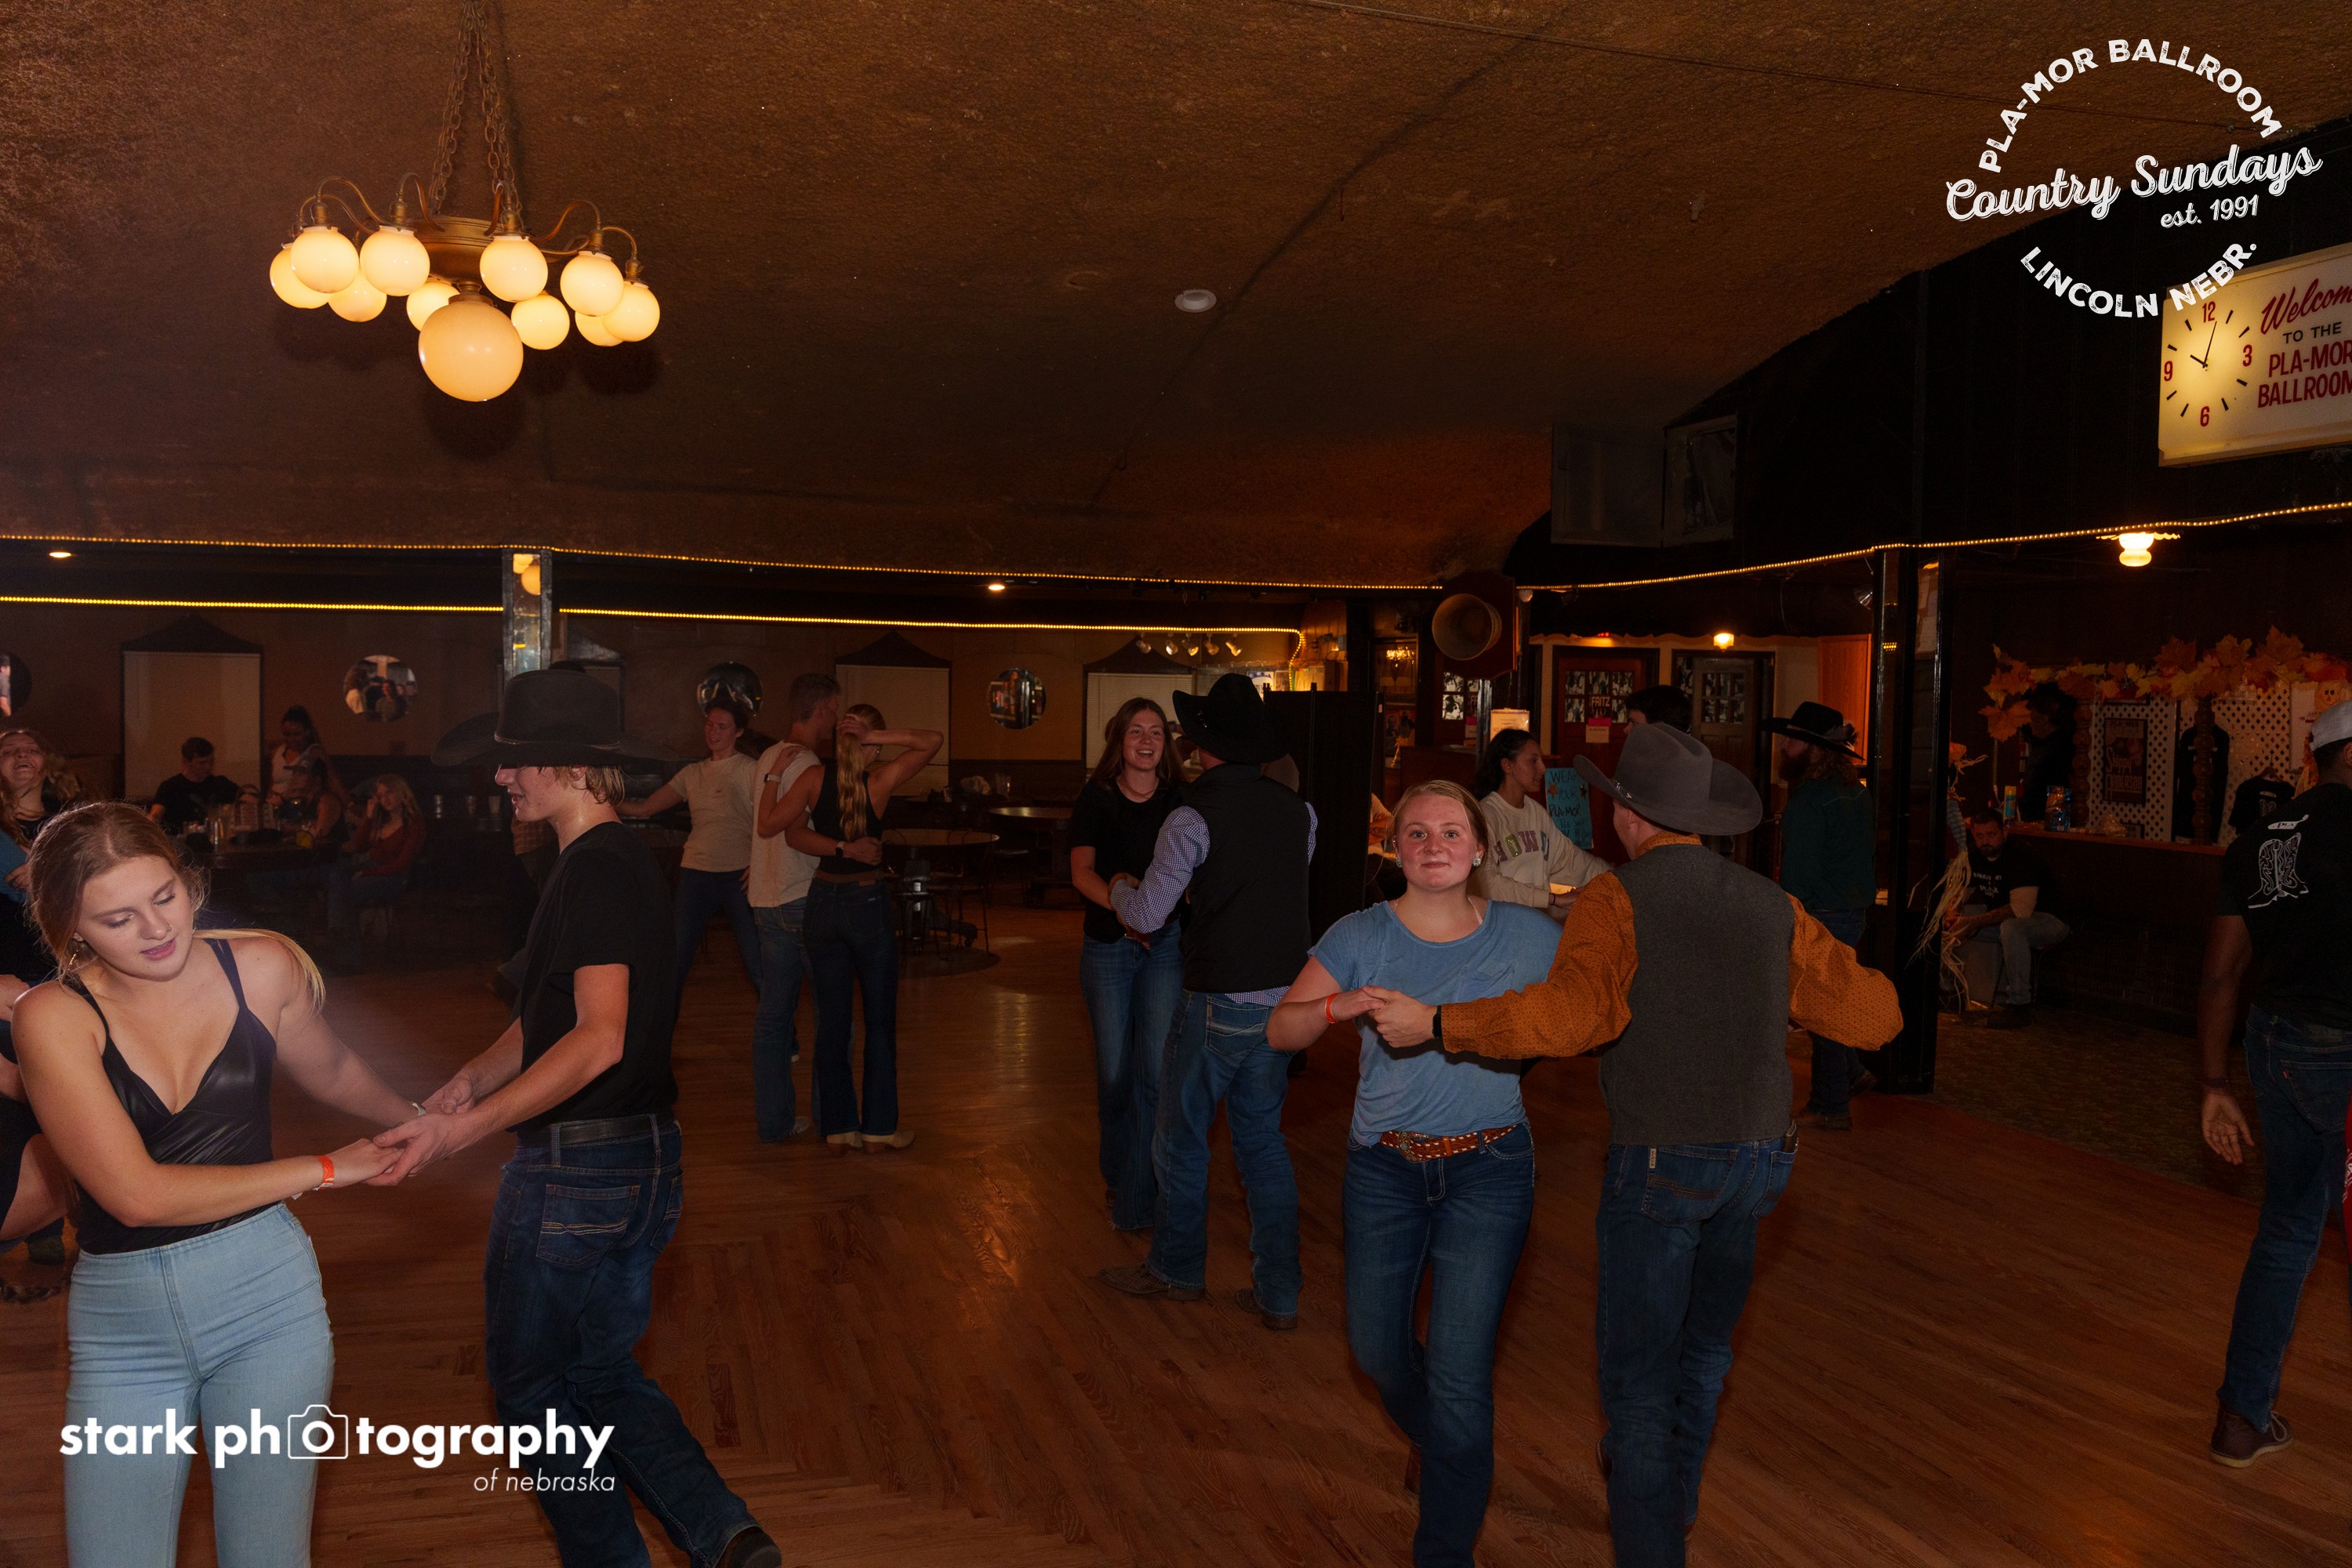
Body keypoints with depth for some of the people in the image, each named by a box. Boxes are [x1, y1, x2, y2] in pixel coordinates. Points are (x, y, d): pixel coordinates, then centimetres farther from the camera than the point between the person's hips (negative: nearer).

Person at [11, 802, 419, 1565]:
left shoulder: (262, 967, -2)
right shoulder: (53, 1017, -10)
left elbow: (332, 1072, 19)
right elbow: (137, 1194, -16)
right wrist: (324, 1169, -10)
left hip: (267, 1299, 1)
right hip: (122, 1323, -1)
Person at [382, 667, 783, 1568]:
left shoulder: (597, 873, -20)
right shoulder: (620, 863, 12)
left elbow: (598, 1040, -28)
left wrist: (463, 1129, -26)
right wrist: (473, 1079, 2)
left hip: (576, 1171, -10)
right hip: (643, 1159, 10)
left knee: (529, 1382, 11)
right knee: (603, 1371, 20)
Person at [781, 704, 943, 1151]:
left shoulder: (813, 778, -4)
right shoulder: (881, 779, -11)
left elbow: (792, 830, -14)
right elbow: (934, 740, -6)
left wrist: (841, 848, -13)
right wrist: (877, 739, -13)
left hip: (822, 904, 3)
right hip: (868, 903, -3)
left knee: (831, 1019, 10)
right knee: (880, 1021, 9)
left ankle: (838, 1128, 15)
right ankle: (879, 1127, 14)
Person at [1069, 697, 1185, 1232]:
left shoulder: (1180, 801, 0)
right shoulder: (1096, 799, -1)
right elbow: (1082, 871, -11)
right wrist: (1123, 905, -30)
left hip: (1166, 943, 0)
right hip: (1107, 945, 1)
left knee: (1156, 1068, -11)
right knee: (1114, 1070, 8)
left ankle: (1136, 1201, -2)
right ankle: (1117, 1174, 31)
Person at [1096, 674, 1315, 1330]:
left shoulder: (1195, 815, -15)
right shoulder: (1298, 812, 3)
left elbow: (1147, 914, -13)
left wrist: (1121, 888, 8)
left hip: (1218, 1003, -6)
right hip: (1285, 998, 6)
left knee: (1181, 1136, 13)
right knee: (1262, 1138, 16)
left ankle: (1177, 1269, 30)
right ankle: (1278, 1293, 18)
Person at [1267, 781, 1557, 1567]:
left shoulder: (1527, 935, -3)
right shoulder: (1361, 936, -4)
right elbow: (1280, 1030, -9)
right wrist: (1340, 1005, -28)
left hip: (1488, 1170, -2)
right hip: (1385, 1168, 2)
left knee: (1460, 1371, -4)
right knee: (1377, 1345, 15)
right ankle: (1429, 1437, 50)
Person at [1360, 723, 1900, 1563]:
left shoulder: (1617, 900, -15)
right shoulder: (1769, 903, 2)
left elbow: (1575, 1010, -33)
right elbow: (1874, 1015, 4)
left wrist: (1435, 1022, -28)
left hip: (1659, 1165, -7)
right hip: (1756, 1156, 7)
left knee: (1636, 1372, 6)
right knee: (1702, 1344, 26)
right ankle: (1673, 1494, 48)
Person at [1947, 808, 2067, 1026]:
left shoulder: (2023, 856, -26)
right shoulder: (1972, 856, -1)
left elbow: (2021, 909, -34)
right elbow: (1959, 895, 6)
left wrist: (1973, 922, -35)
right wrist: (1951, 916, -18)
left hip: (2049, 921, -9)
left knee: (2011, 927, -37)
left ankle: (2021, 1005, -24)